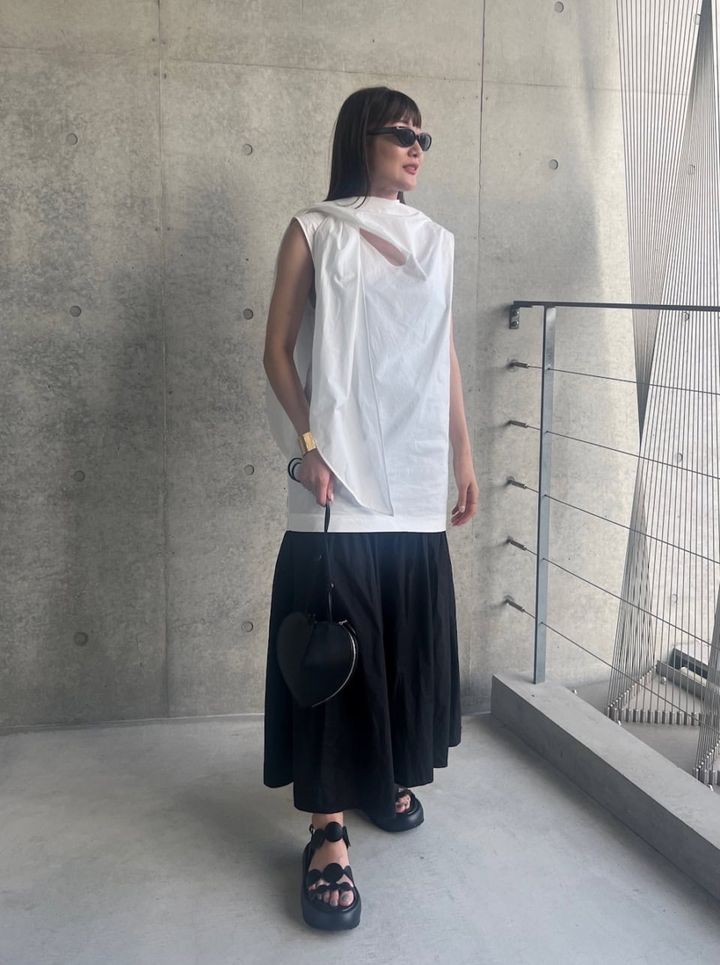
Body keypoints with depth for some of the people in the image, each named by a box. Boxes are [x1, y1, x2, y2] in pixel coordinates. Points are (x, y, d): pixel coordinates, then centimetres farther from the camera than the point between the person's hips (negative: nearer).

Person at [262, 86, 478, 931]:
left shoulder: (437, 241, 14)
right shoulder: (313, 232, 1)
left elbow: (447, 358, 16)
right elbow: (279, 348, -2)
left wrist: (464, 456, 14)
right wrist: (306, 444, -14)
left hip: (415, 482, 5)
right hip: (339, 482, -5)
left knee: (407, 638, 11)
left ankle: (388, 776, 32)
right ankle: (328, 832, 3)